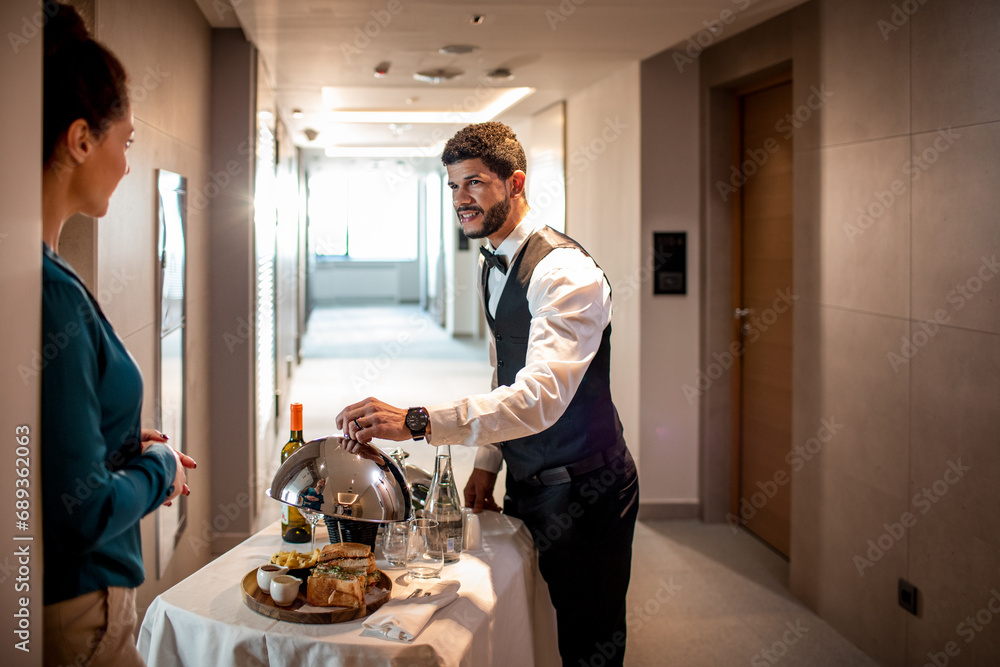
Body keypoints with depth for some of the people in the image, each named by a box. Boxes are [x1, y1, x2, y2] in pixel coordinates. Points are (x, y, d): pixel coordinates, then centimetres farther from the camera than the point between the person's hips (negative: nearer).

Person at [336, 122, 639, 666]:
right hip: (525, 485, 9)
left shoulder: (565, 272, -24)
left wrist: (416, 422, -46)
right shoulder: (491, 266, 8)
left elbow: (540, 396, -38)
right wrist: (487, 463, 8)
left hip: (582, 493, -9)